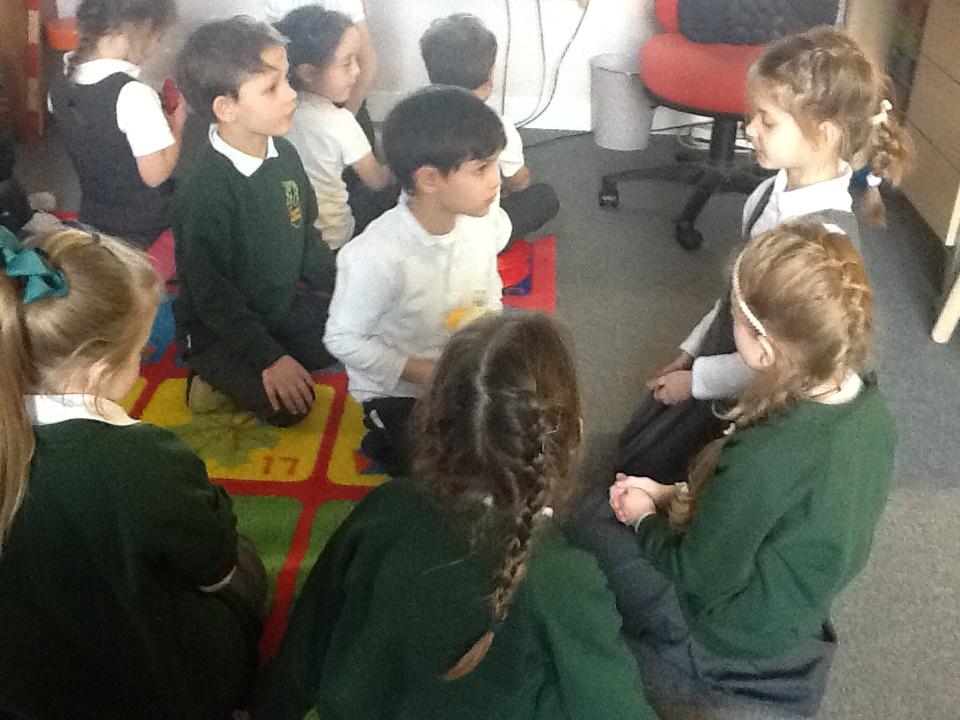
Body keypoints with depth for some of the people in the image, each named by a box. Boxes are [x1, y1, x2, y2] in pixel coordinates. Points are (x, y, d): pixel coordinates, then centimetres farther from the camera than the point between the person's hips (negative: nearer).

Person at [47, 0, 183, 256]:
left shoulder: (61, 86, -4)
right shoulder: (134, 94, -29)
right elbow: (155, 173, -23)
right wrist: (176, 126, -7)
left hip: (92, 220, 7)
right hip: (145, 232, -7)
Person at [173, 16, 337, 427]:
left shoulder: (284, 154, -5)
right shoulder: (207, 191, -28)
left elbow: (306, 236, 9)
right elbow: (210, 294, -24)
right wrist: (270, 357, -25)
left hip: (283, 308, 8)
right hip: (219, 328, -8)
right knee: (288, 405, -21)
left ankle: (237, 372, 9)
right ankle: (218, 376, 7)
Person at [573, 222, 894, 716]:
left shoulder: (763, 457, -39)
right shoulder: (868, 403, -15)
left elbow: (700, 576, -22)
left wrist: (645, 517, -5)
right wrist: (676, 494, 1)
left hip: (736, 637, -7)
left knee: (593, 524, 11)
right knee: (612, 498, 19)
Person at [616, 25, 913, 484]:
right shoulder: (774, 191, -10)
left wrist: (695, 379, -15)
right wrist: (688, 353, 8)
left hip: (748, 389, -7)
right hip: (717, 354, 7)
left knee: (642, 469, 7)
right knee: (631, 444, 19)